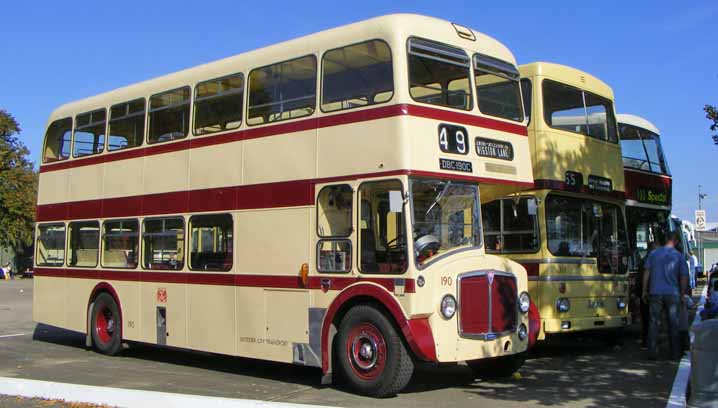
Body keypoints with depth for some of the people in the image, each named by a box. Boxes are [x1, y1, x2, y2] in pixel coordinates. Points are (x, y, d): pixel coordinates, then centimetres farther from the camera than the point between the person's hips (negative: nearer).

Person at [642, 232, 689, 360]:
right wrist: (682, 294, 11)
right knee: (673, 324, 7)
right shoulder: (679, 256, 1)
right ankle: (675, 352, 11)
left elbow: (646, 273, 2)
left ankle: (653, 352, 2)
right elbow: (684, 277, 0)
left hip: (656, 293, 0)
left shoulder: (654, 253, 2)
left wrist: (644, 291, 10)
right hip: (672, 293, 0)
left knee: (654, 323, 3)